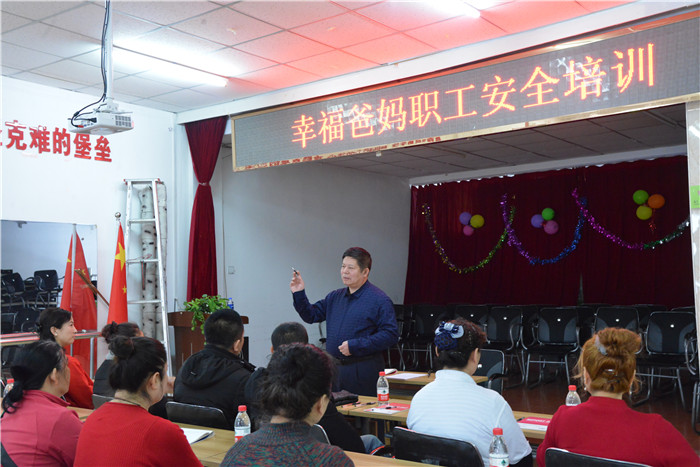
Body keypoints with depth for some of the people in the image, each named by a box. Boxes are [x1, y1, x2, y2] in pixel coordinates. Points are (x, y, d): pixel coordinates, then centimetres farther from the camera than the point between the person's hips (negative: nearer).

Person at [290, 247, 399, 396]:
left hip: (362, 371, -6)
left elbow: (390, 335, -16)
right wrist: (299, 294, 3)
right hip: (334, 368, 6)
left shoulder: (379, 300, -9)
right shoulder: (335, 297, 14)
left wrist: (355, 346, -19)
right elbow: (311, 315, 19)